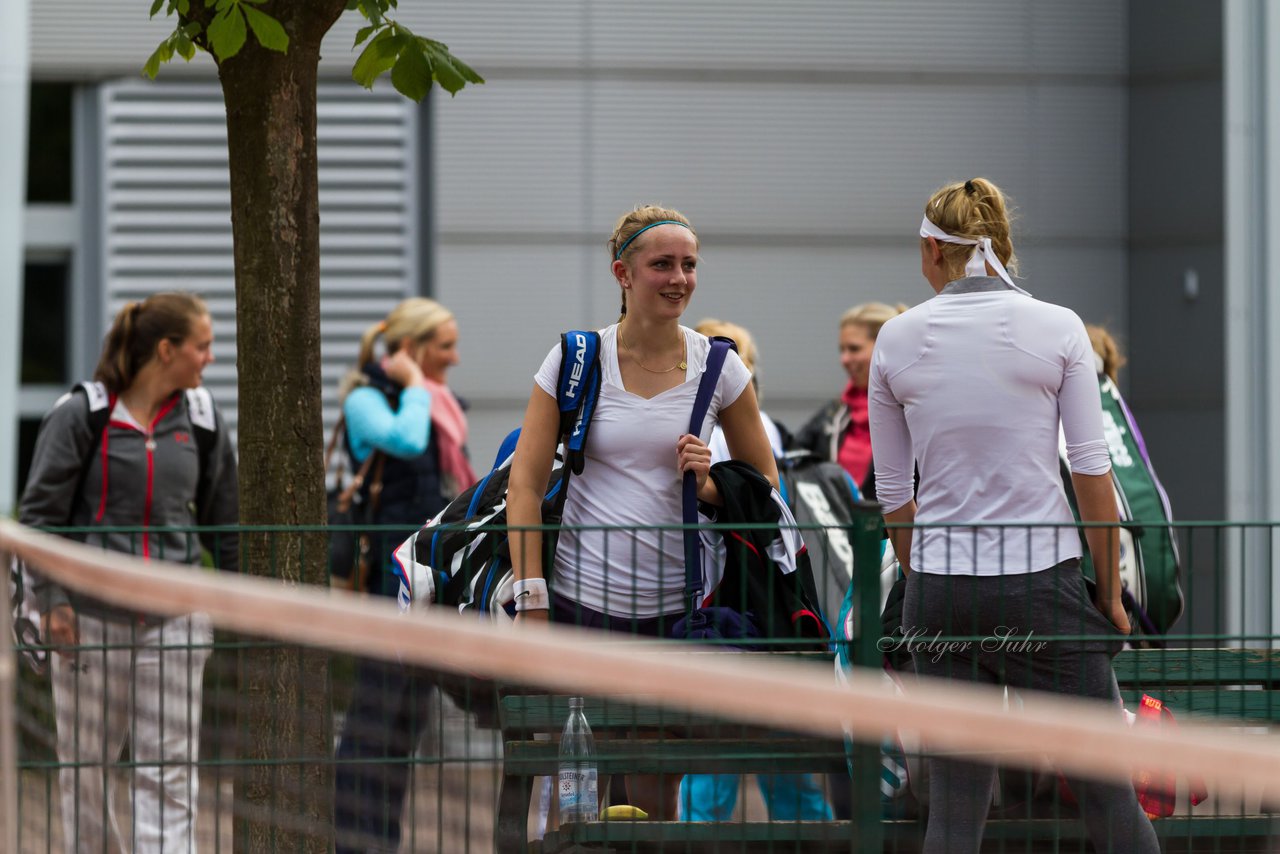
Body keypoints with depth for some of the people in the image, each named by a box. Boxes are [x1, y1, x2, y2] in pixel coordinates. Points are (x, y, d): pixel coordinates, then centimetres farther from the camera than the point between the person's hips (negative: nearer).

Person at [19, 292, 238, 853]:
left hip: (174, 614, 2)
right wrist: (52, 601, -9)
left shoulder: (202, 420, 8)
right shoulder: (79, 416, -5)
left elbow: (224, 521, 17)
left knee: (170, 769, -5)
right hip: (91, 612, -2)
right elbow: (40, 513, -3)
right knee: (85, 762, 7)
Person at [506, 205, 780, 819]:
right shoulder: (576, 360, -1)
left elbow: (765, 484, 14)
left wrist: (710, 486, -9)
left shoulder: (719, 367, 4)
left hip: (678, 605, 2)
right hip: (584, 597, -2)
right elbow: (525, 482, -1)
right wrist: (532, 602, -9)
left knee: (657, 796, 1)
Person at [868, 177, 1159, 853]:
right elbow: (1091, 472, -4)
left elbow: (893, 493, 7)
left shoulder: (896, 341, 3)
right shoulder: (1057, 328, -3)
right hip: (1042, 579, -2)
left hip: (939, 593, 2)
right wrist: (1111, 593, 5)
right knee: (1107, 794, 4)